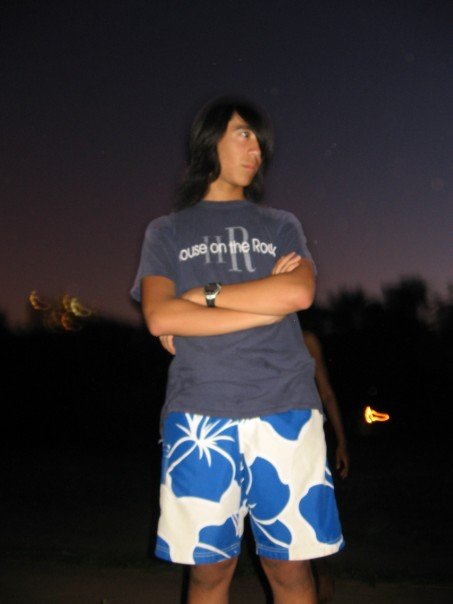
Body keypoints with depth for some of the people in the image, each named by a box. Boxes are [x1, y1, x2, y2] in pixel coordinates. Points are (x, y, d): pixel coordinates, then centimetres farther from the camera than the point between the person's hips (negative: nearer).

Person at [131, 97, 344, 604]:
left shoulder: (281, 226, 18)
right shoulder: (166, 232, 14)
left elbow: (299, 292, -3)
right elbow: (159, 318, -4)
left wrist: (204, 294, -3)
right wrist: (268, 300, -5)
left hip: (286, 411, 1)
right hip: (199, 414, -1)